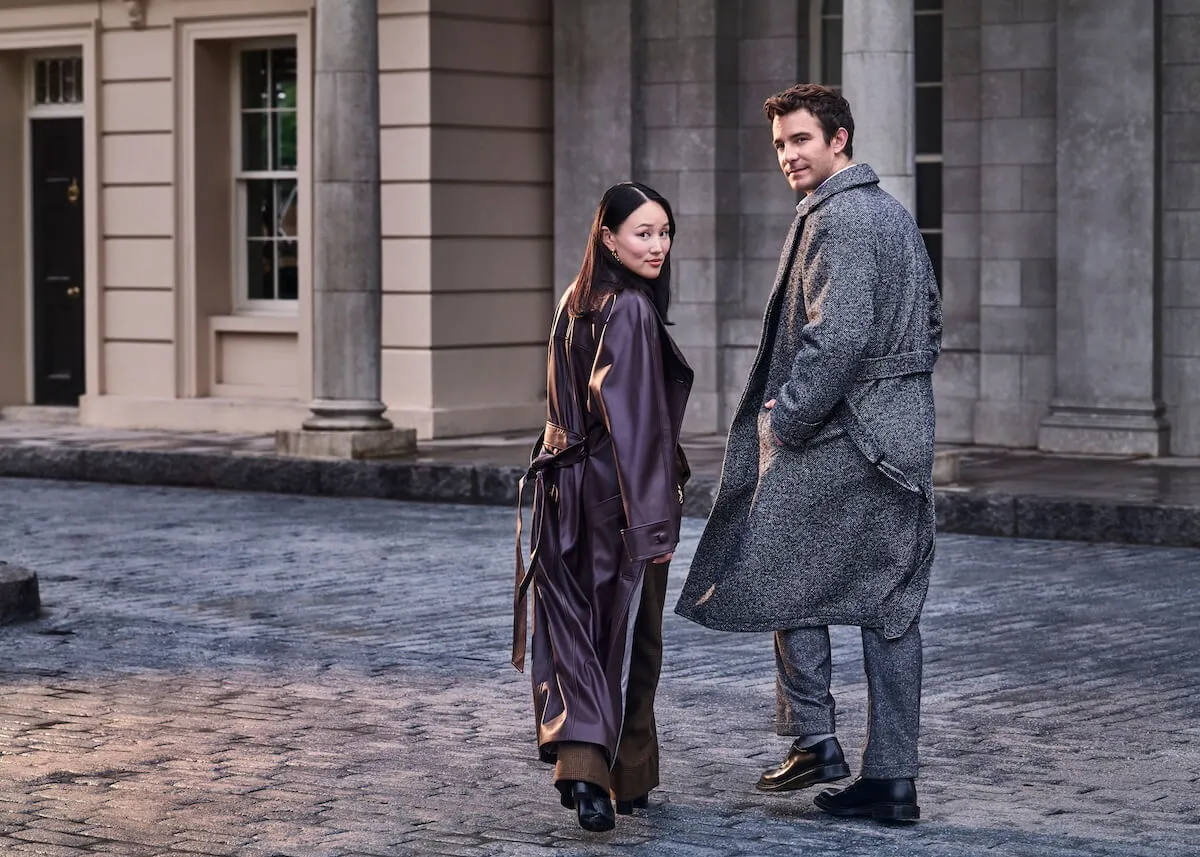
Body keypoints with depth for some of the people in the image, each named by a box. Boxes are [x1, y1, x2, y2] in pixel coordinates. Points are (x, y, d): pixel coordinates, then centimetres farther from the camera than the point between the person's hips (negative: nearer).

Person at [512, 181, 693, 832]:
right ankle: (625, 779, 15)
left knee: (575, 630, 4)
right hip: (621, 493, -7)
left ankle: (580, 760, -12)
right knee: (628, 633, 6)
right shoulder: (631, 310, -15)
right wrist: (654, 519, -20)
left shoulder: (575, 304, 10)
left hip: (567, 483, 7)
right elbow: (636, 423, -20)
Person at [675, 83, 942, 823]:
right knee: (888, 604, 7)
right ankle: (892, 777, 9)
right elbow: (931, 321, 22)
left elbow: (838, 335, -22)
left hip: (839, 437, -9)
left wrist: (785, 422, -15)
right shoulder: (895, 213, 16)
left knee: (785, 579, 4)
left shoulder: (836, 219, -14)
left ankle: (815, 741, 4)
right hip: (902, 441, 9)